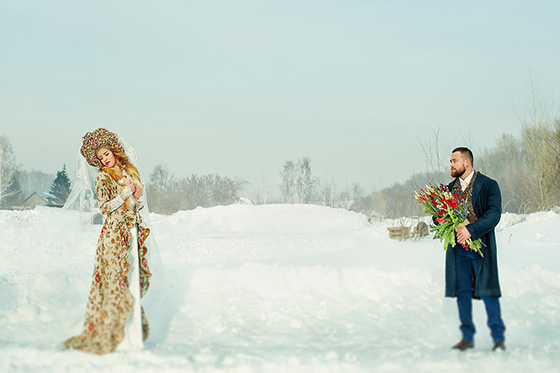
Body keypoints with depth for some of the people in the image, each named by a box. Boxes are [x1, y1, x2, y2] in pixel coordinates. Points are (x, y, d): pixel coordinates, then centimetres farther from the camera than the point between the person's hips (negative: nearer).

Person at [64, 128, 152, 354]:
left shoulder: (130, 172, 14)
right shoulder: (103, 177, -3)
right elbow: (105, 207, -10)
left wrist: (139, 196, -2)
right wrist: (125, 193, -12)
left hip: (133, 233, 6)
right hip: (115, 232, -6)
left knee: (133, 280, 6)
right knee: (116, 281, -7)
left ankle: (132, 331, 13)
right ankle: (109, 335, -2)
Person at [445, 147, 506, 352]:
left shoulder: (488, 185, -1)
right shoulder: (450, 188, 14)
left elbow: (494, 214, -12)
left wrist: (471, 229, -23)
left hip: (481, 245, -4)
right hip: (458, 249, 5)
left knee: (488, 292, -4)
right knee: (462, 292, 5)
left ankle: (499, 338, 5)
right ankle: (467, 337, 15)